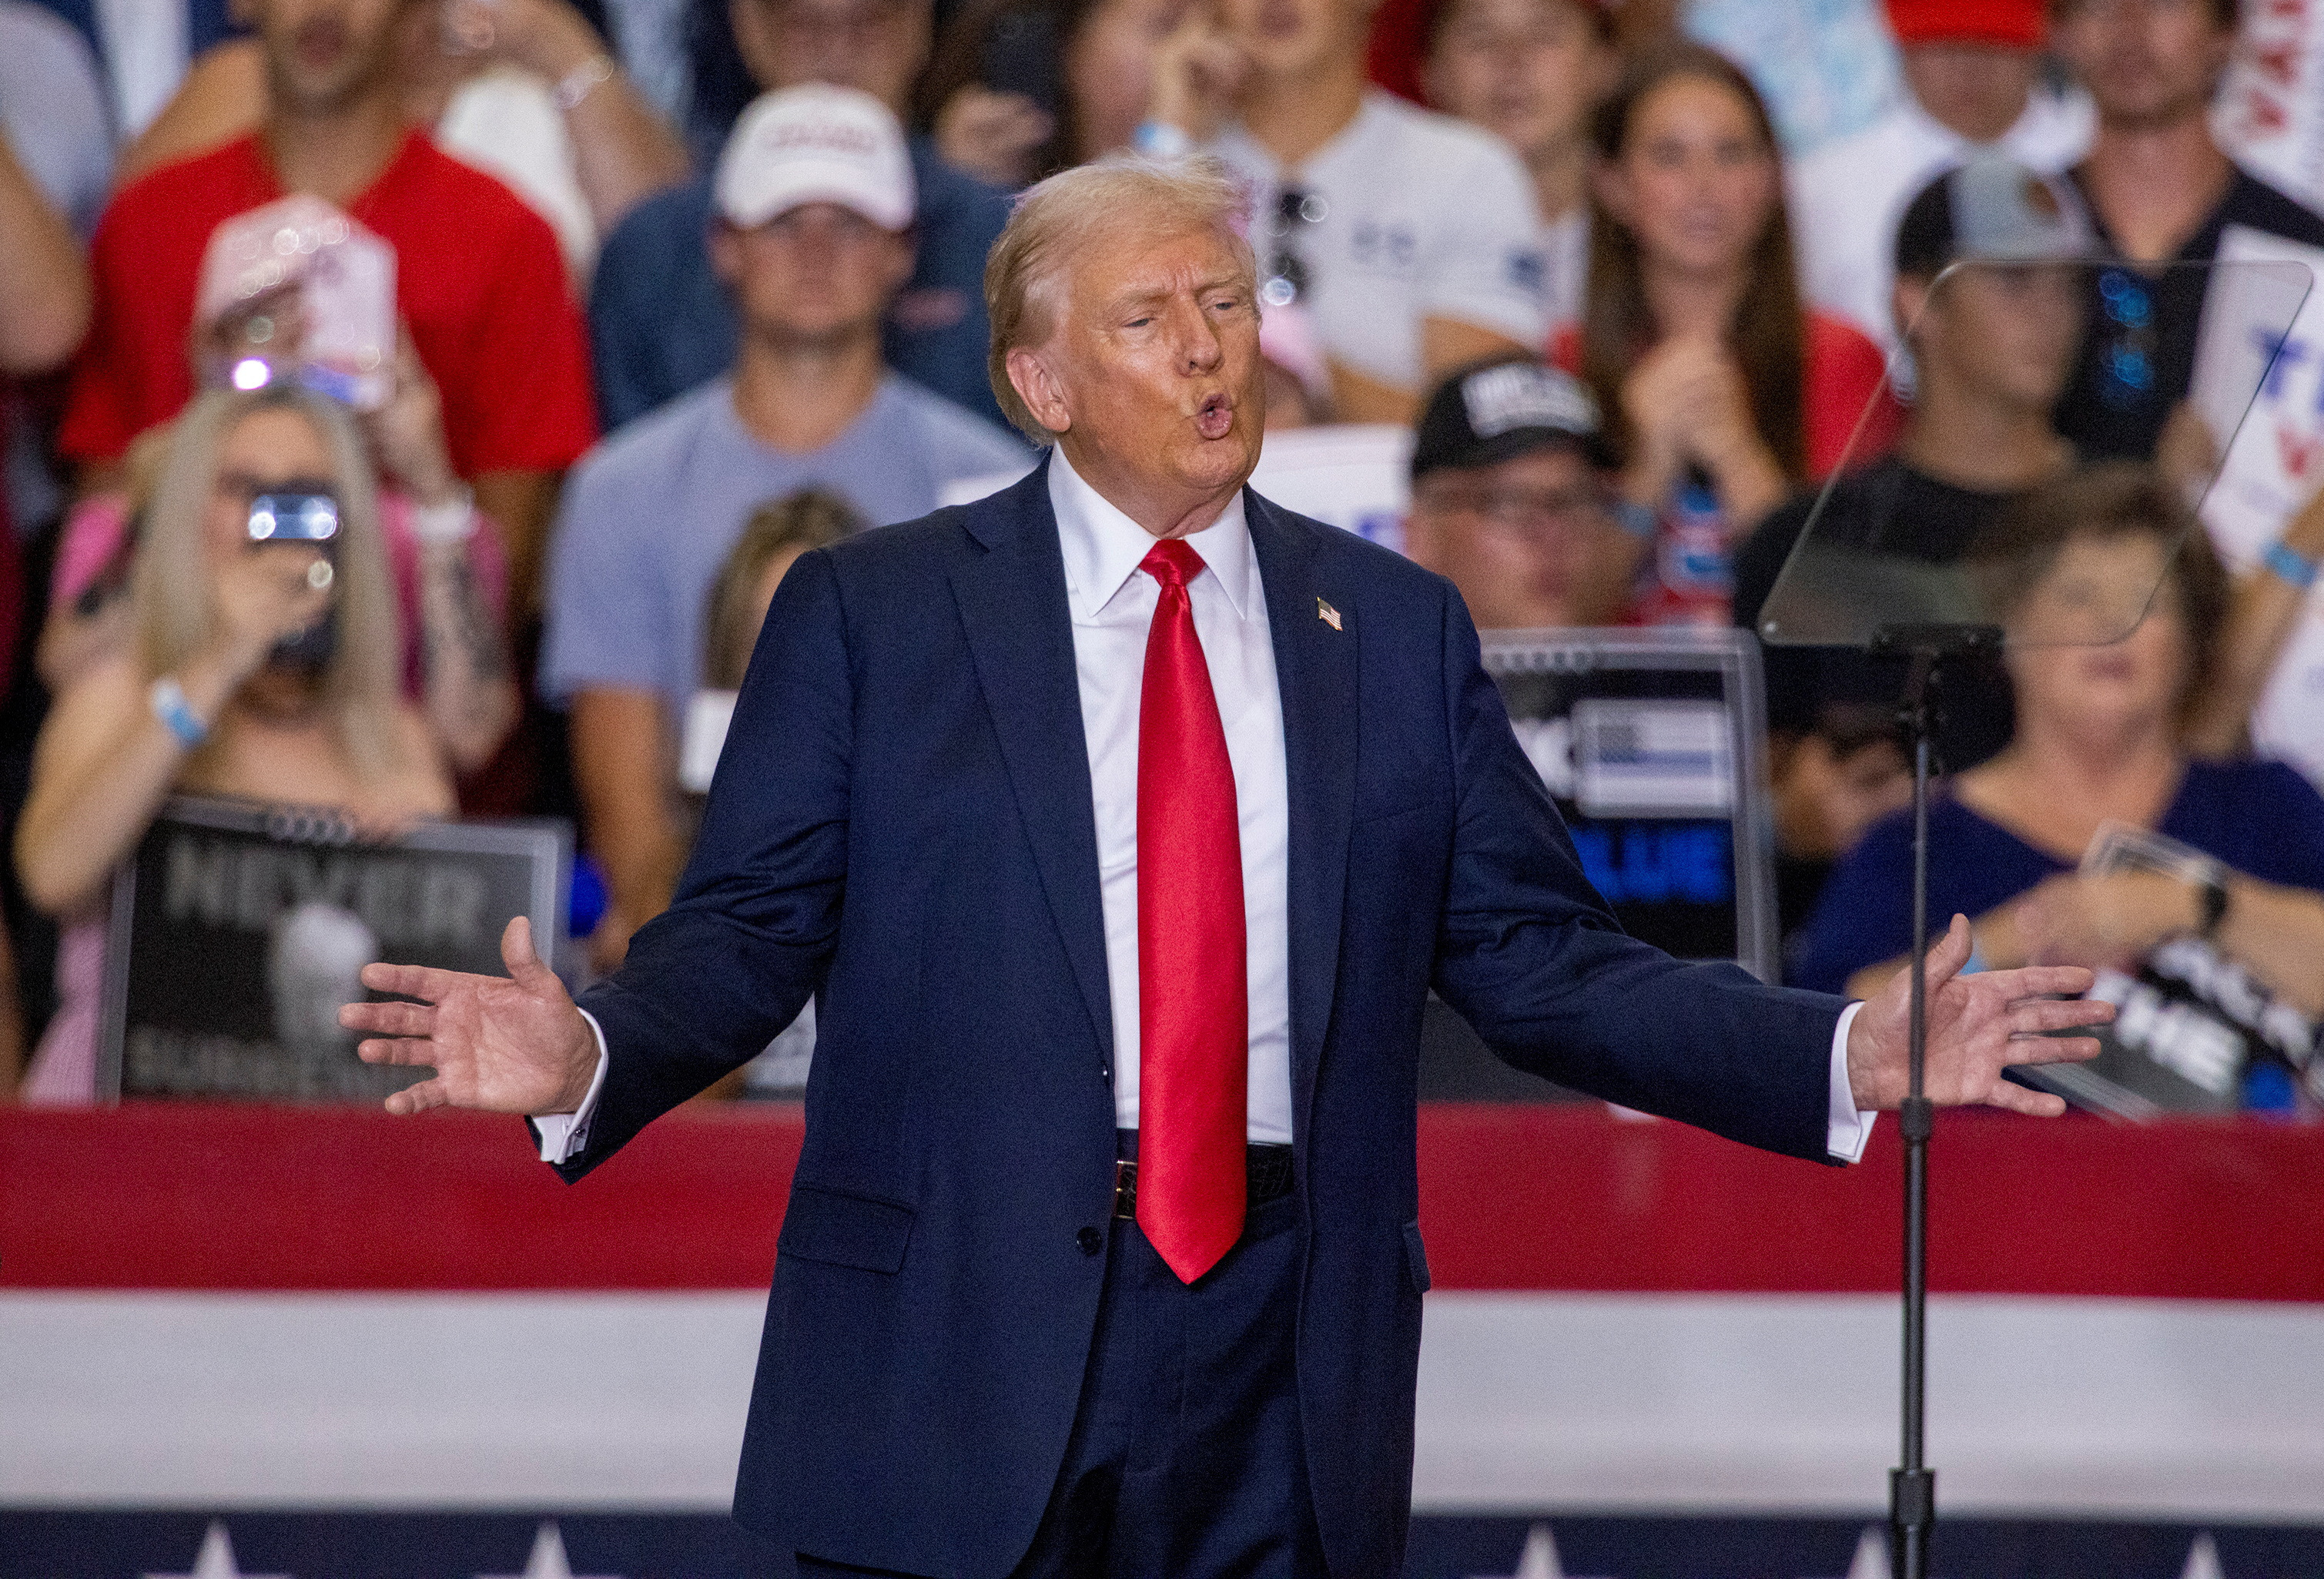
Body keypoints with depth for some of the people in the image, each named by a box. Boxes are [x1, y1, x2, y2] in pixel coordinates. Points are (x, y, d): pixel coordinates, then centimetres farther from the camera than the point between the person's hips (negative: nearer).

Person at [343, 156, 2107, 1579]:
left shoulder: (1396, 629, 12)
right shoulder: (870, 614, 5)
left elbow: (1538, 958, 11)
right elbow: (747, 929, 0)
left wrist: (1849, 1058, 0)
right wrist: (586, 1056, -21)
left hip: (1283, 1386, 2)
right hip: (964, 1361, -2)